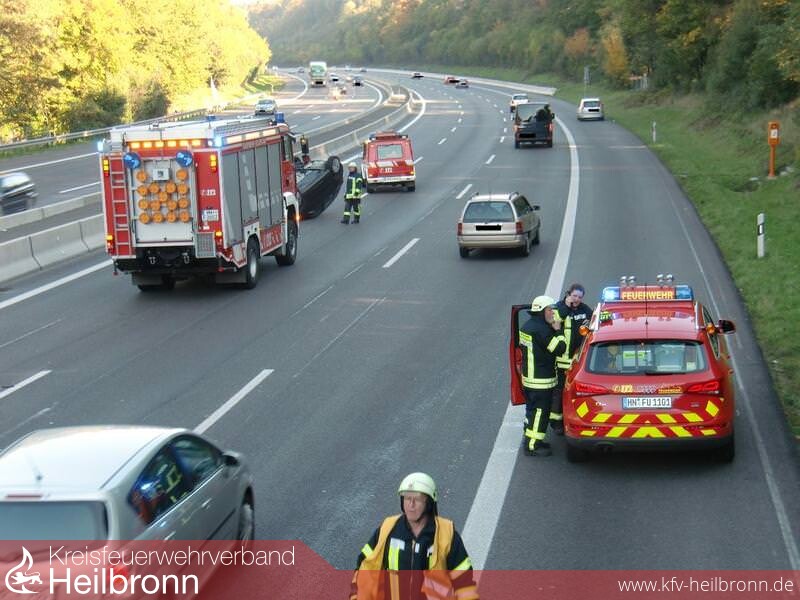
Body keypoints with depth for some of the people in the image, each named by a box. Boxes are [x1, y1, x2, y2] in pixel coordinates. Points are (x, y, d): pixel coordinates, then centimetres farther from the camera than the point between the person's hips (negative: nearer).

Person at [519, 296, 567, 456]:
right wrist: (558, 330, -9)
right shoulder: (541, 330, -23)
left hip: (528, 376, 10)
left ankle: (530, 439, 31)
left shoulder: (527, 326, 8)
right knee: (540, 412, -2)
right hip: (541, 380, -10)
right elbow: (559, 348, -21)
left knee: (533, 409, 21)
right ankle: (533, 446, 2)